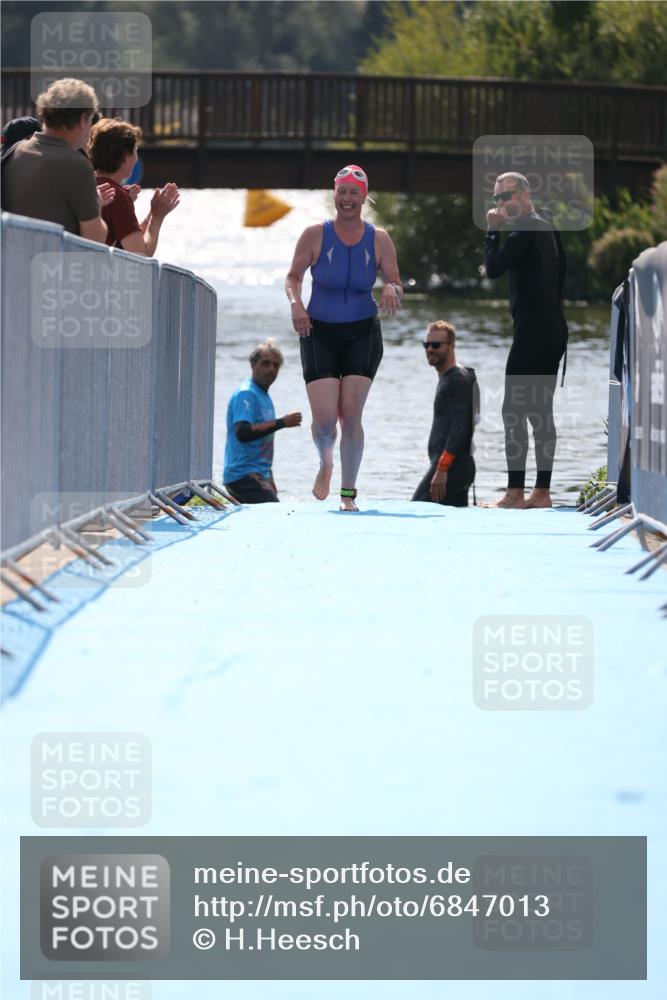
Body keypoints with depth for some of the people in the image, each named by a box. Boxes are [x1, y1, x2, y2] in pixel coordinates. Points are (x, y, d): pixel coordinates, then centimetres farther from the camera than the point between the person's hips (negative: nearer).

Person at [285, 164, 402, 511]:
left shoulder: (378, 239, -2)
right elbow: (293, 276, 3)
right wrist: (296, 303, -17)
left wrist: (391, 290, -21)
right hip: (320, 334, -1)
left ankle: (348, 491, 6)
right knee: (324, 417, -10)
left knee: (351, 414, -8)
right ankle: (325, 464, 25)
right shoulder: (315, 235, -5)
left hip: (362, 335, 1)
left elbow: (396, 283, 3)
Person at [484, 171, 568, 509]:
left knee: (514, 411, -10)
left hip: (532, 329, -10)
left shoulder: (526, 228, -11)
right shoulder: (547, 226, 18)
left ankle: (515, 493, -15)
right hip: (554, 329, 10)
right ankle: (542, 491, 10)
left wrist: (493, 230, -5)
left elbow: (493, 267, -14)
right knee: (541, 411, 11)